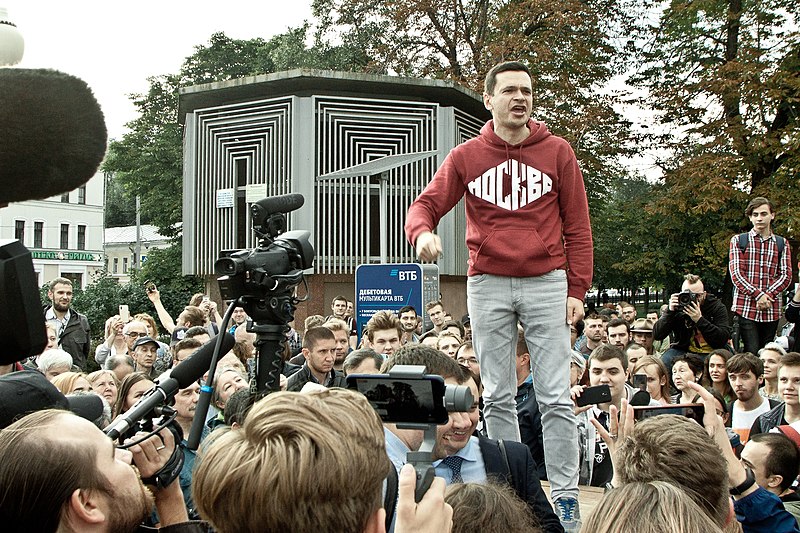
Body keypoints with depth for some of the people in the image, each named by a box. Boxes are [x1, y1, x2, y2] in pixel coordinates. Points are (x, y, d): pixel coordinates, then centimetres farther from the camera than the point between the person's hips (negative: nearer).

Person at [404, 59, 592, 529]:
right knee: (499, 397, 8)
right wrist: (423, 231, -23)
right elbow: (426, 204, 2)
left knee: (556, 398, -2)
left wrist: (577, 290, -3)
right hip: (487, 284, 2)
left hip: (547, 283, -1)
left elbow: (578, 226, 3)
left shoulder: (558, 153, 3)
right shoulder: (467, 156, 5)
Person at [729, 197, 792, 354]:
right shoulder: (738, 241, 7)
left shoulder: (782, 243, 14)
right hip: (745, 308, -3)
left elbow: (786, 276, 5)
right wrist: (758, 295, -14)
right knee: (751, 354, -11)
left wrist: (767, 296, -12)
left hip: (771, 310, 3)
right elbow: (736, 274, -3)